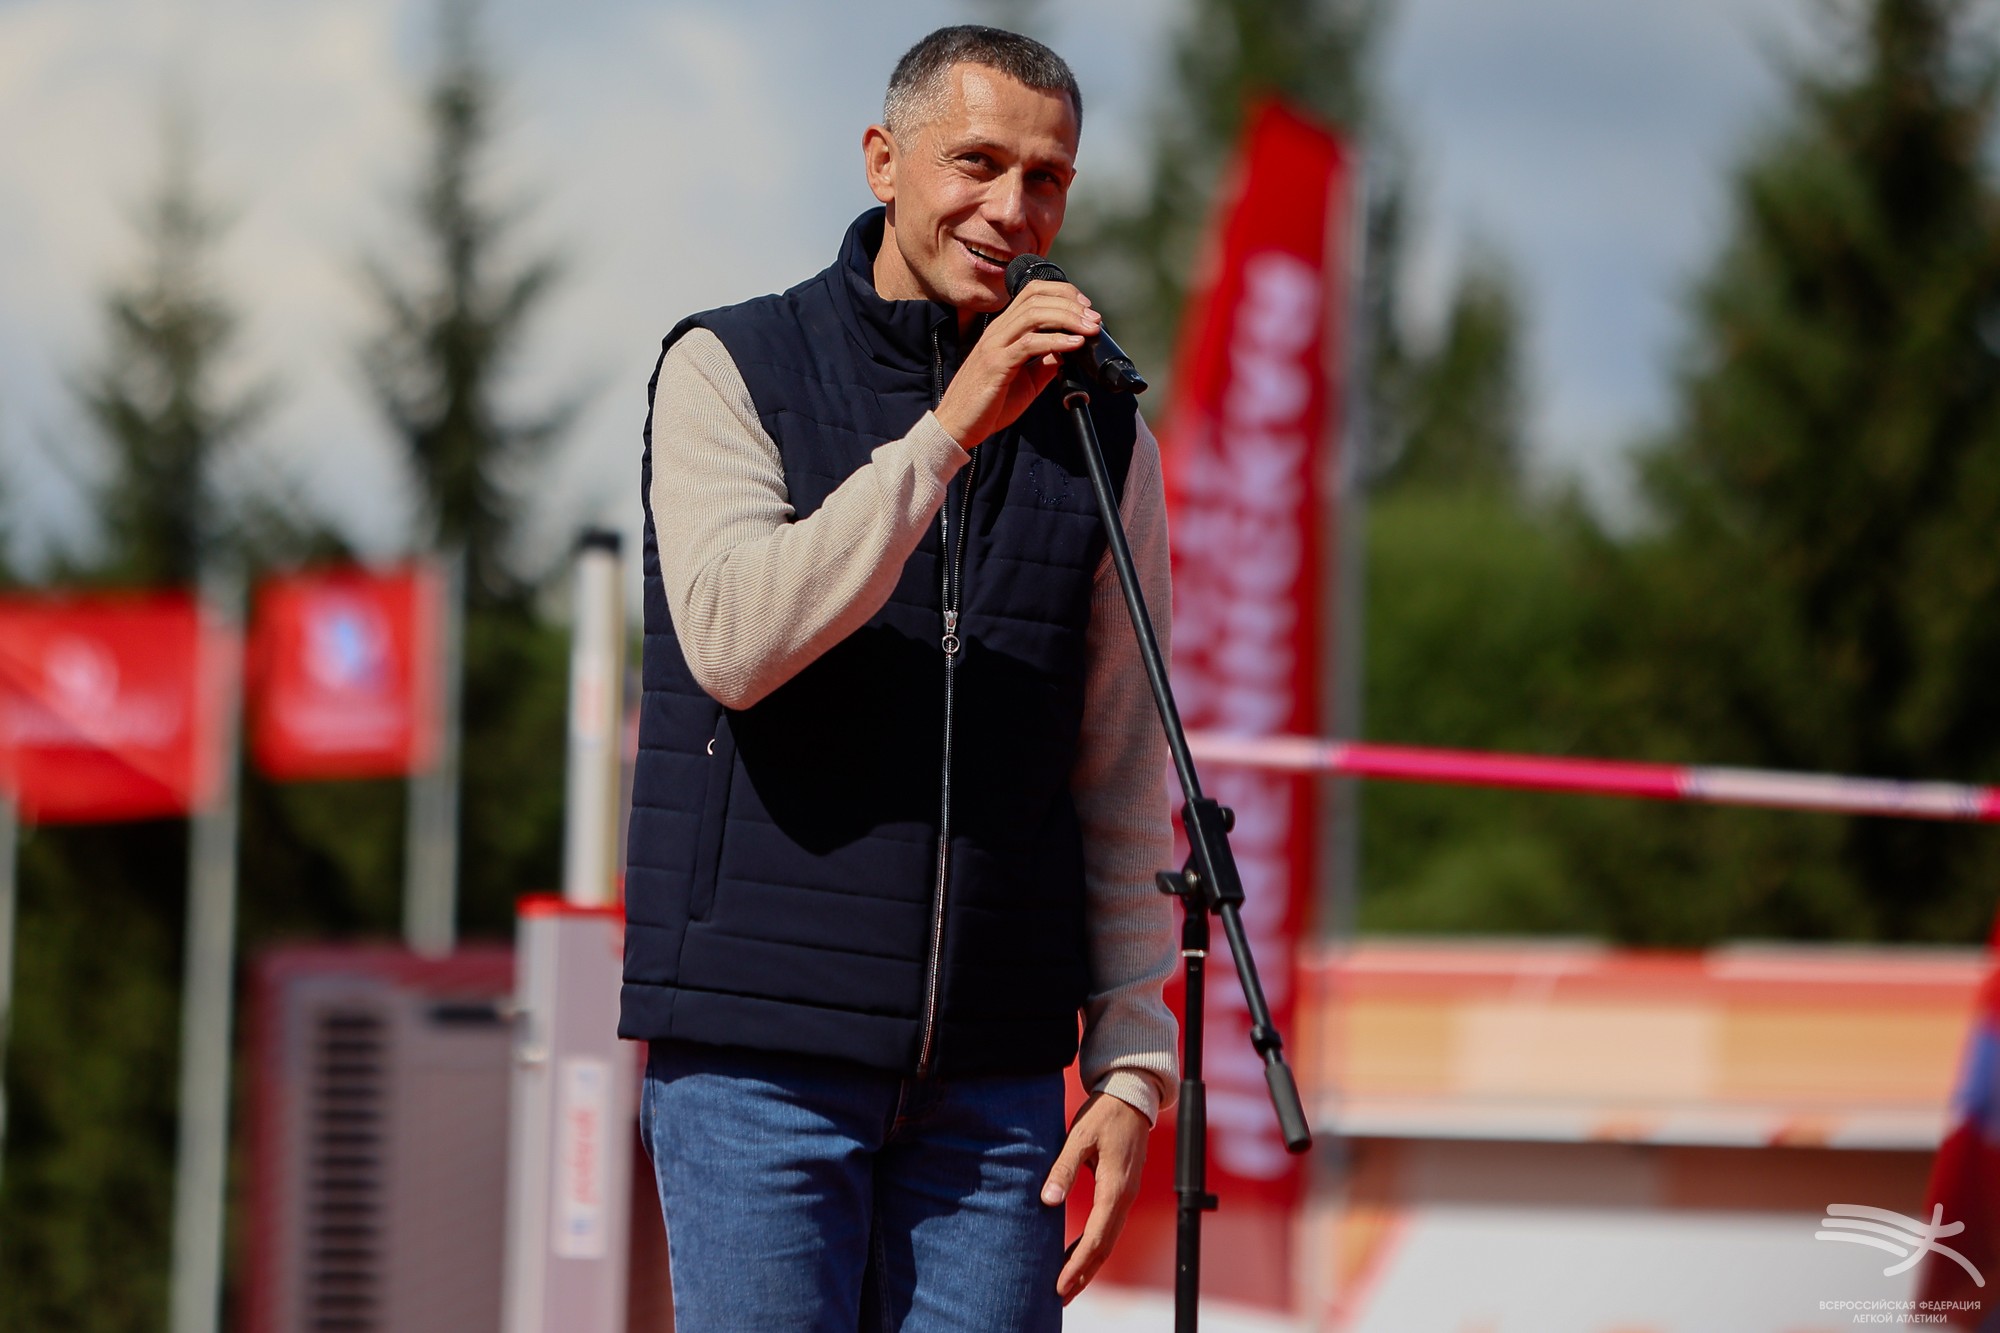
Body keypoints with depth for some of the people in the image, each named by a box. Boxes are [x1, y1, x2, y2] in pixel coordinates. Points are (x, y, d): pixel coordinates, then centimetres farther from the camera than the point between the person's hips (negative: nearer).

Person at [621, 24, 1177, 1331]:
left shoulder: (1101, 437, 10)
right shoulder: (730, 372, 0)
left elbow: (1124, 783, 10)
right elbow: (733, 643, -17)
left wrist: (1132, 1069, 3)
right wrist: (949, 433, -22)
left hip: (991, 1072, 3)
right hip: (759, 1050, -3)